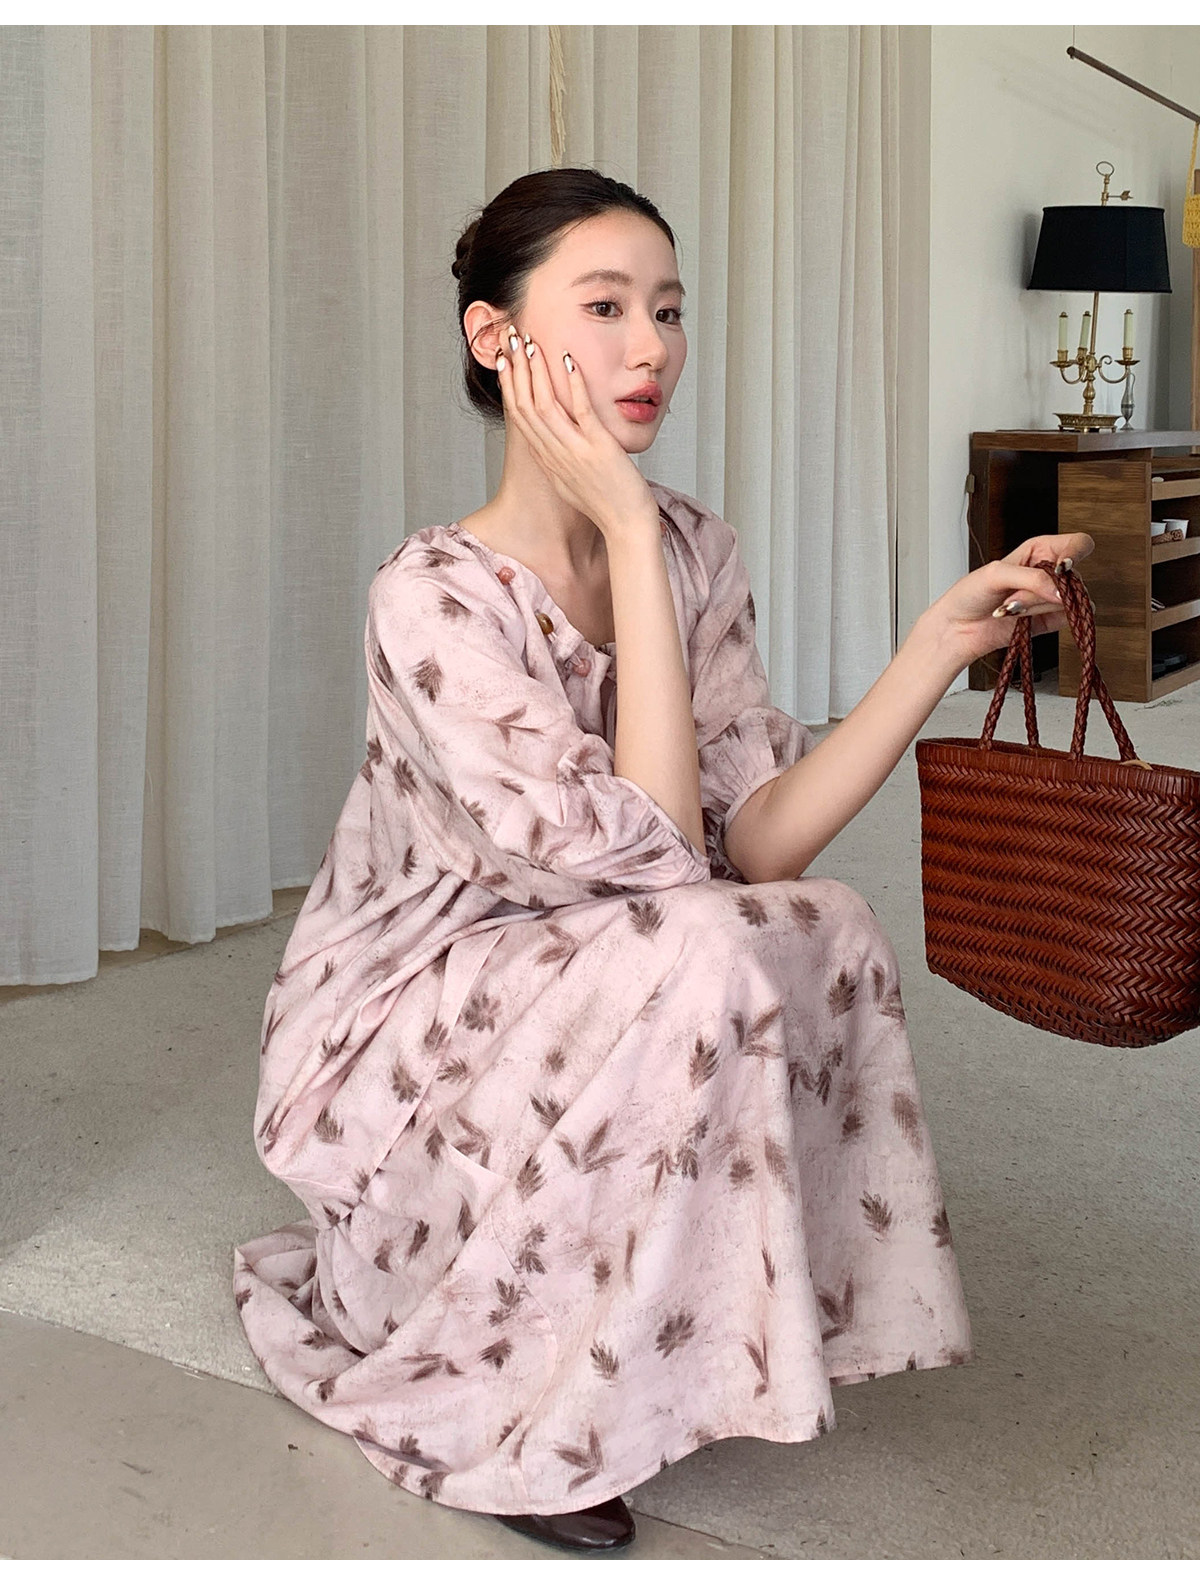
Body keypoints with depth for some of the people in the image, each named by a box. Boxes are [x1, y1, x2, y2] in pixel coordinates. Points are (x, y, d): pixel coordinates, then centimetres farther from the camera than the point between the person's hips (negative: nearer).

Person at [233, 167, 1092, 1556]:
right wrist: (628, 535, -29)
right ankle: (488, 1411, -11)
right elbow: (651, 850, -31)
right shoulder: (432, 596, -24)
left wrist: (949, 637, -20)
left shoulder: (695, 552, -3)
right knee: (700, 956, -29)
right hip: (394, 1037, -6)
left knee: (829, 933, -16)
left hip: (556, 997, 6)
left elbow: (757, 834, -12)